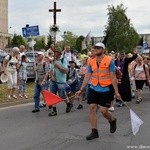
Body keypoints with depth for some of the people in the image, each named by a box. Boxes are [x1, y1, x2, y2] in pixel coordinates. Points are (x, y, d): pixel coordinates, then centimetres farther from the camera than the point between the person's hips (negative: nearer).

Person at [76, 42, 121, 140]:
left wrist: (116, 92, -10)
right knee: (92, 108, -1)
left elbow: (113, 77, -8)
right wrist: (81, 90, 7)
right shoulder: (91, 62, 6)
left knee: (103, 110, -5)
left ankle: (112, 120, 30)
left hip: (106, 89, -4)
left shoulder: (109, 61, -7)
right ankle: (94, 132, 10)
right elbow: (87, 77, 10)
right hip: (94, 89, 5)